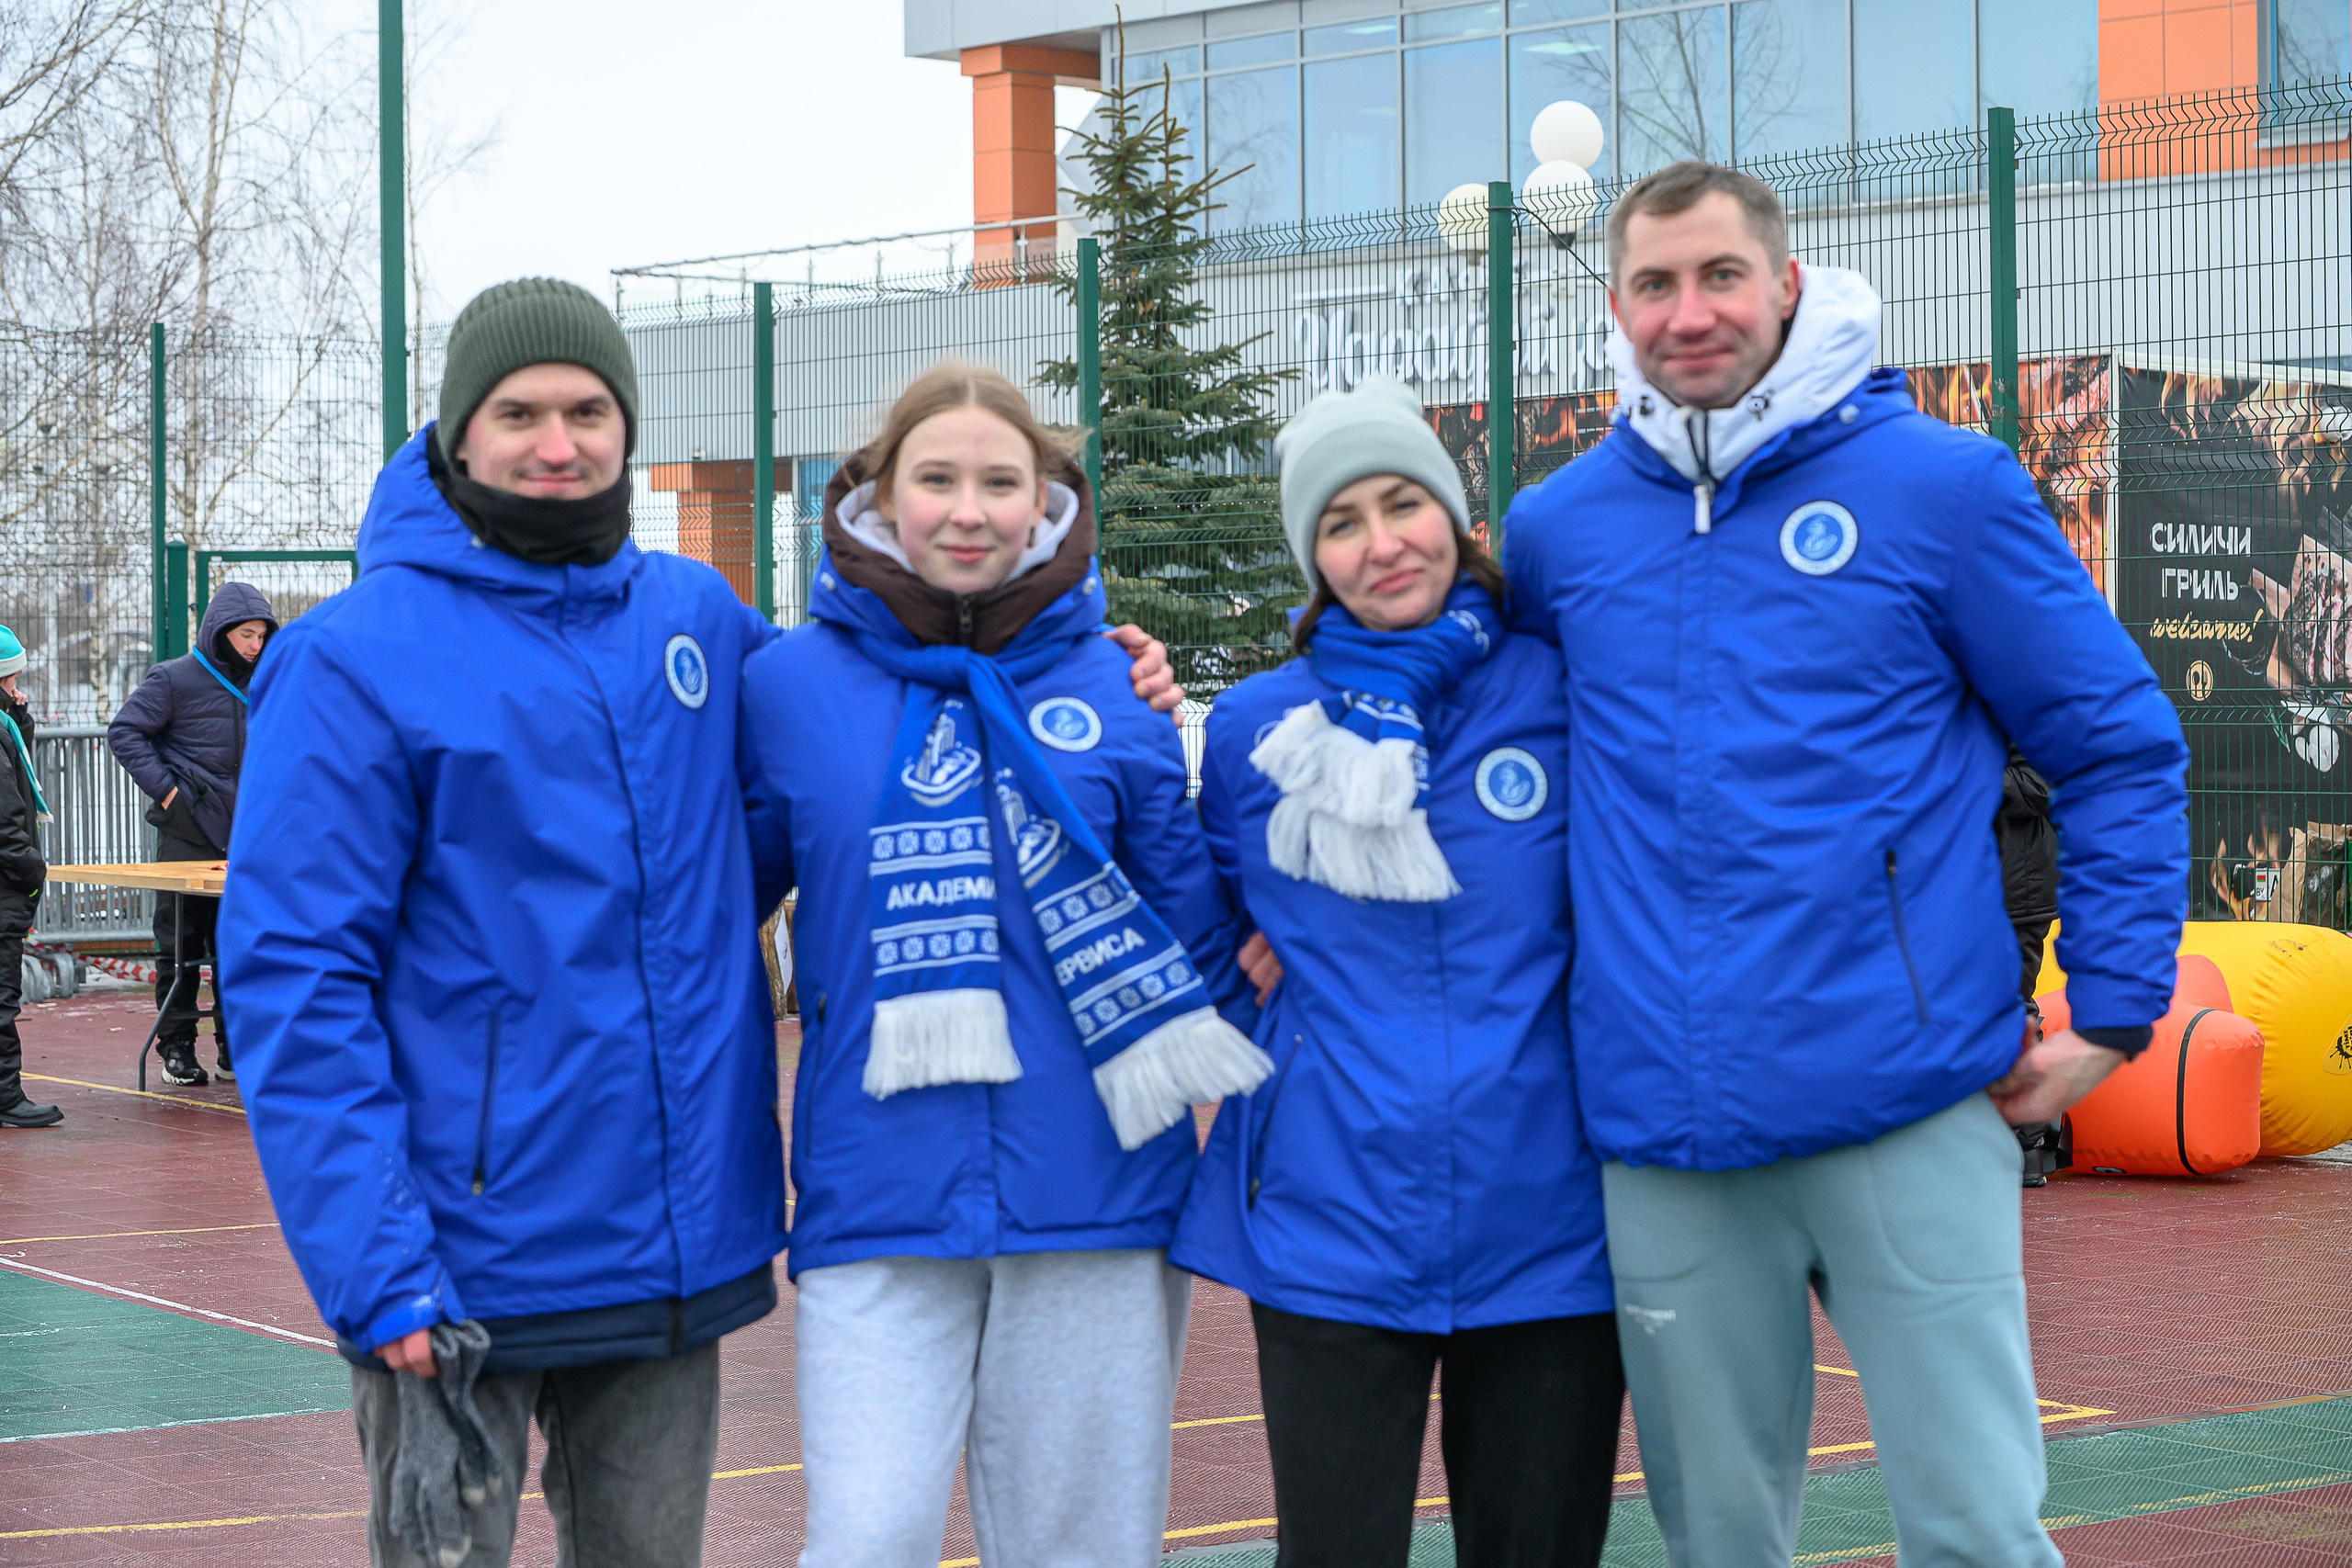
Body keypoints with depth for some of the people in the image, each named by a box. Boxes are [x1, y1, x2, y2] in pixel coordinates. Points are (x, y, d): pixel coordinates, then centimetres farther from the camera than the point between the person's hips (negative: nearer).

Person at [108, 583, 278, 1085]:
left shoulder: (262, 681, 11)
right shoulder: (175, 679, -7)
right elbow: (124, 731, -8)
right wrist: (165, 788, -14)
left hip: (244, 835, 5)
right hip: (186, 832, -5)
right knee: (180, 943, 1)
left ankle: (234, 1047, 13)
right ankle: (177, 1047, 8)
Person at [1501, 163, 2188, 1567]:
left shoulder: (1943, 485, -2)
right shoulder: (1556, 528, 8)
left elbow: (2119, 750, 2)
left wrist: (2114, 1012, -3)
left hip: (1910, 1115, -3)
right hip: (1664, 1134, 3)